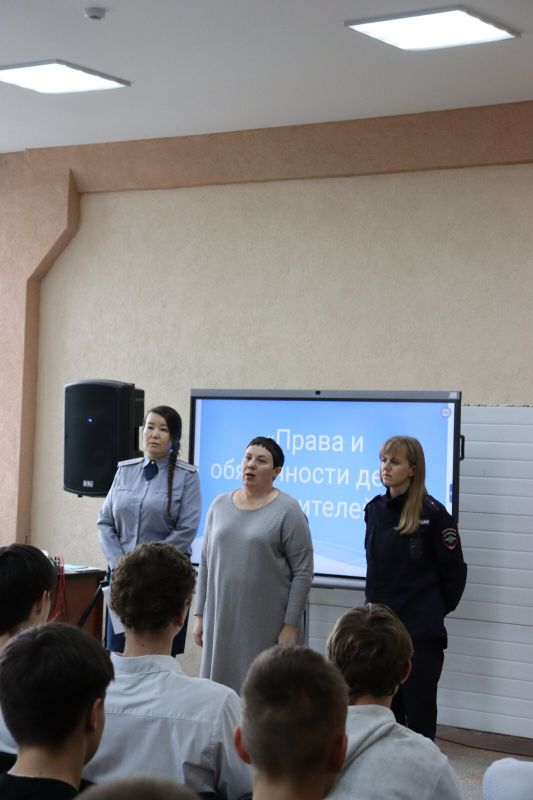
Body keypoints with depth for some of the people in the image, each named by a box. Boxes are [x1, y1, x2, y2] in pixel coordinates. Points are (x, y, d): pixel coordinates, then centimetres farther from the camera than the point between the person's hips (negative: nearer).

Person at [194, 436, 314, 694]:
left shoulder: (288, 511, -5)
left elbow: (303, 572, -7)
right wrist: (200, 614, 10)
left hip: (267, 624, -4)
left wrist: (291, 625, -11)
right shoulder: (219, 505, 10)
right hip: (222, 620, 5)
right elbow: (206, 563, 14)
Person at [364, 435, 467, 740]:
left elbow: (454, 570, -6)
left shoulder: (432, 513, -12)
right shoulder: (375, 509, 6)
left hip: (422, 630, -6)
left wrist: (438, 610, 2)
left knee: (419, 714, 0)